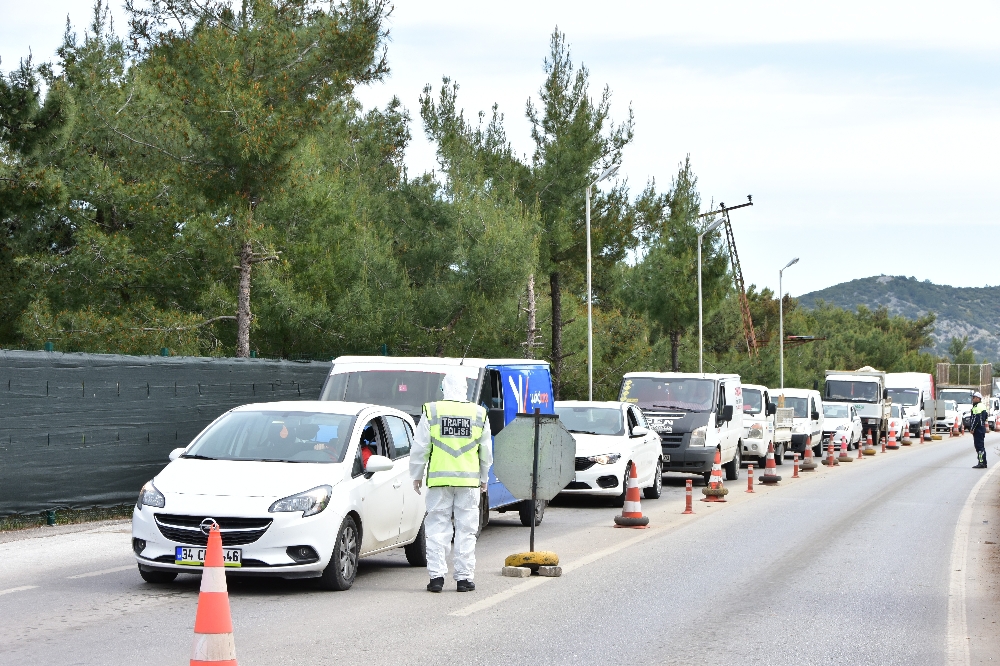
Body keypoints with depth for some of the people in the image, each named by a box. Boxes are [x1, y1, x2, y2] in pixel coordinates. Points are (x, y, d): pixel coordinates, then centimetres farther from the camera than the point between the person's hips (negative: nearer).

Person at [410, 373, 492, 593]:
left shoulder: (431, 412, 0)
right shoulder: (479, 414, 6)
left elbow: (420, 448, 2)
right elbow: (486, 452, 13)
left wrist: (417, 476, 14)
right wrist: (484, 479, 25)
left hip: (439, 479, -1)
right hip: (469, 480, 1)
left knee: (438, 529, 3)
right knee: (466, 530, 6)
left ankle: (437, 576, 0)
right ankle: (464, 577, 7)